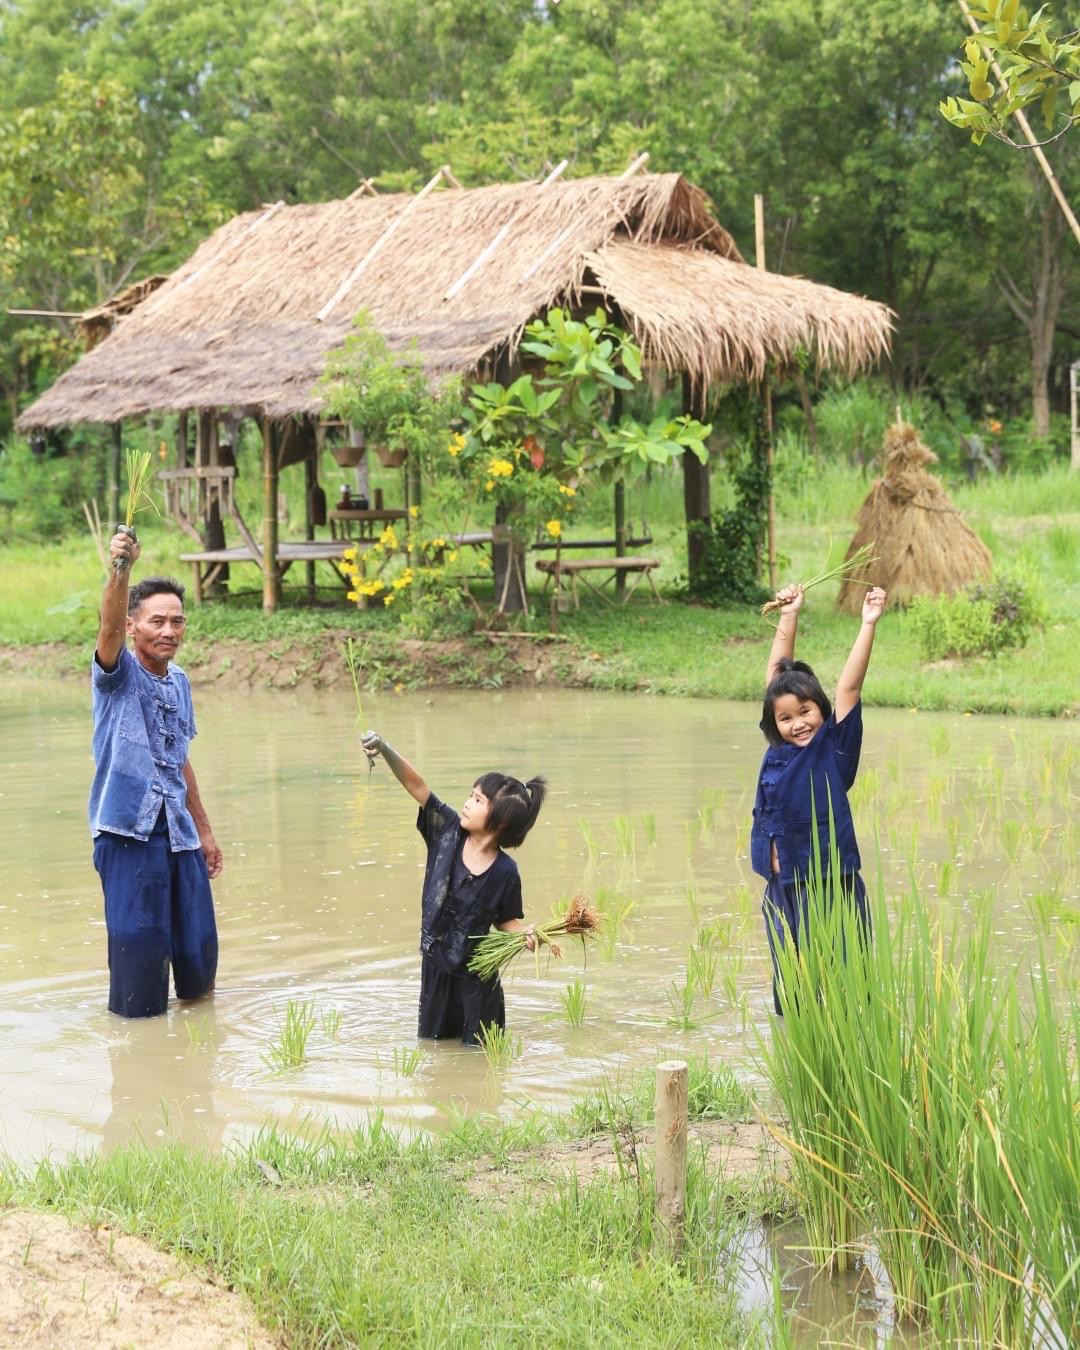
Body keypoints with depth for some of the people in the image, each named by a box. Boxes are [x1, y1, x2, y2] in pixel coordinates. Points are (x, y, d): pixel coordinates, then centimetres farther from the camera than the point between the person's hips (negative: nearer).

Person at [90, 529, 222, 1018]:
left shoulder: (180, 683, 14)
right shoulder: (118, 674, -5)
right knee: (139, 948, -3)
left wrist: (204, 829, 25)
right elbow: (109, 627, -27)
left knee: (198, 949, 8)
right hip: (129, 830, -6)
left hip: (179, 832, 6)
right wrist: (120, 569, -44)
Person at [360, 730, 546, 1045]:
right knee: (431, 1042, 19)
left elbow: (507, 920, -4)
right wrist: (384, 749, -27)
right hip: (435, 965, 4)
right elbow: (417, 786, -15)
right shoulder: (448, 830, -10)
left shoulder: (505, 871, -18)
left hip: (476, 974, -4)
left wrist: (526, 935, -25)